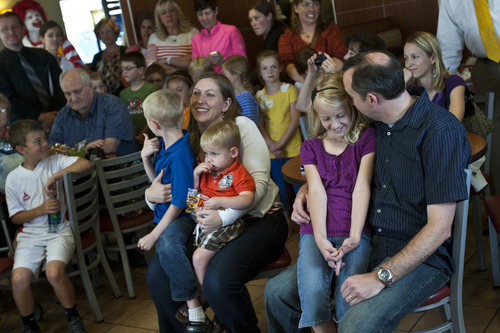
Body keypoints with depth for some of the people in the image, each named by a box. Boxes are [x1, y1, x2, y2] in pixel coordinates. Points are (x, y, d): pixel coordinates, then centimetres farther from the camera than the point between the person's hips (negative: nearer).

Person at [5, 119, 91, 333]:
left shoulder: (55, 162, 1)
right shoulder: (14, 179, 2)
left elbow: (85, 164, -15)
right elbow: (16, 217, 6)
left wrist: (55, 177, -19)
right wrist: (40, 210, -10)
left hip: (59, 231, -1)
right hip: (30, 235, 1)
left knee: (54, 273, -29)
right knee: (19, 278, -23)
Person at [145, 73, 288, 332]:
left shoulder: (241, 126, -7)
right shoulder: (188, 139, 8)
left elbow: (259, 181, -16)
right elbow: (175, 190, 7)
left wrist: (224, 217, -29)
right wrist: (151, 194, -18)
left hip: (258, 219, -5)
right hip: (210, 222, 6)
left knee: (218, 282, -29)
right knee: (157, 273, -10)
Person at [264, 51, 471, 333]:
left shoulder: (441, 130, -19)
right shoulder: (376, 125, 6)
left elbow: (439, 227, -22)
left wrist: (381, 277, -24)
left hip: (420, 256, -7)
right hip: (367, 243, 7)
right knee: (278, 292, -3)